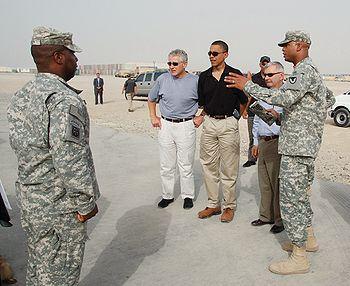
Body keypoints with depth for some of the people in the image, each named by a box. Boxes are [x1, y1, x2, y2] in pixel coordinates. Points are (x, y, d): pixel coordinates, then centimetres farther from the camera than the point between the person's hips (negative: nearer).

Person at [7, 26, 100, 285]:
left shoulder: (20, 96, 7)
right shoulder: (63, 99, -23)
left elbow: (18, 146, 13)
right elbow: (71, 160, -27)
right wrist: (86, 203, -16)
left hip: (28, 196, 9)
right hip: (60, 205, -9)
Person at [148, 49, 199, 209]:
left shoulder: (195, 81, -5)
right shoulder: (162, 79, 3)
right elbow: (151, 99, 18)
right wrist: (153, 117, 11)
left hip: (186, 126, -3)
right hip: (165, 125, 3)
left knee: (186, 166, 4)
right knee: (166, 166, 9)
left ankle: (188, 196, 20)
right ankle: (167, 195, 23)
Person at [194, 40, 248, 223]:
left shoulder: (235, 75, -3)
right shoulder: (204, 77, 9)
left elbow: (244, 101, 5)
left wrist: (235, 117, 4)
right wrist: (202, 117, 3)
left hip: (228, 124, -4)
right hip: (209, 123, 5)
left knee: (228, 168, 2)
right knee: (208, 166, 9)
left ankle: (229, 206, 16)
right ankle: (213, 204, 22)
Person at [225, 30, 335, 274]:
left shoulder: (305, 71, -14)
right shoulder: (310, 71, 20)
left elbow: (283, 97, -29)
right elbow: (329, 98, 31)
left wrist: (248, 86, -25)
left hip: (297, 146, -11)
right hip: (306, 143, 11)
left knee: (290, 199, -7)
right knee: (300, 194, 20)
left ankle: (299, 258, 1)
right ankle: (308, 239, 34)